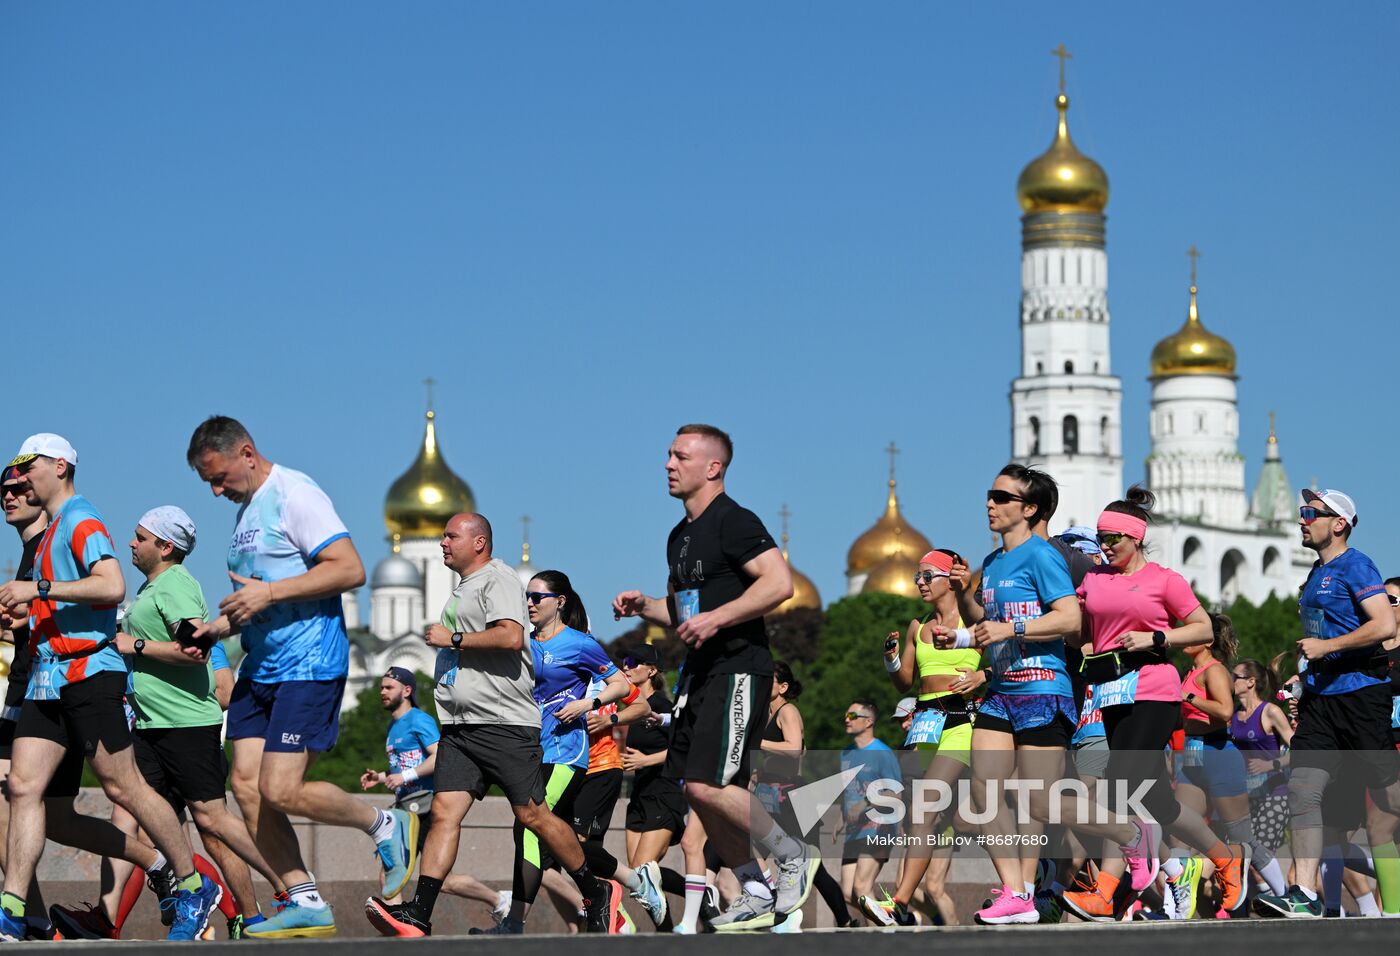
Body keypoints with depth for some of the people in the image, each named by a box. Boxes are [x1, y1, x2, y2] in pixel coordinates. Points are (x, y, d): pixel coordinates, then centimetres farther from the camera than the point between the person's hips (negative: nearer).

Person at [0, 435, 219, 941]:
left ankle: (194, 889, 6)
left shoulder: (81, 521, -7)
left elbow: (112, 586, -22)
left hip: (89, 672, -9)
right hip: (48, 677, 9)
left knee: (122, 787, -7)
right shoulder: (50, 532, 22)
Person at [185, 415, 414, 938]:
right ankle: (306, 904, 5)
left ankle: (386, 825, 8)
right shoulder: (245, 512, 20)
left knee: (281, 790, -15)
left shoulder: (295, 495, -10)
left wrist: (268, 592, -21)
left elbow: (350, 569, -20)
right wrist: (222, 626, 11)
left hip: (308, 664, -10)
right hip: (260, 668, 10)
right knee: (247, 785, -1)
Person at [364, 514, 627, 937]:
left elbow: (511, 636, -22)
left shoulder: (497, 579, -6)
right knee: (444, 811, -6)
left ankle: (598, 893, 12)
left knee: (532, 815, -4)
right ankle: (417, 916, -16)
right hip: (460, 727, 8)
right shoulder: (462, 589, 24)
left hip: (505, 722, -8)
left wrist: (453, 638, -15)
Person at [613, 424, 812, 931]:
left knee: (709, 785, -17)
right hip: (700, 671, 10)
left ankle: (794, 857, 1)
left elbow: (779, 583, -22)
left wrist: (715, 619, -23)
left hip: (738, 670, -10)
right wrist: (644, 606, 9)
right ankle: (756, 893, 15)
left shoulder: (733, 521, -11)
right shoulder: (680, 536, 17)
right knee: (694, 788, 6)